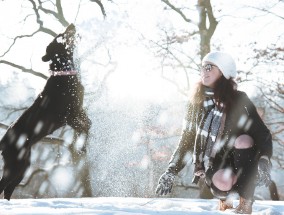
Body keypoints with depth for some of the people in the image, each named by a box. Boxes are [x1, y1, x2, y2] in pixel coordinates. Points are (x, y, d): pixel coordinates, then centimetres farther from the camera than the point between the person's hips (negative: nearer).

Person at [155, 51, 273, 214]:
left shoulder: (239, 101, -7)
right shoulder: (197, 103, 2)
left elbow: (263, 134, -12)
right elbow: (187, 140, 9)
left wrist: (264, 160, -31)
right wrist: (171, 172, 2)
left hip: (242, 163, -1)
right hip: (214, 167, 1)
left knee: (244, 139, -32)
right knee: (222, 182, -35)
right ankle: (224, 199, 4)